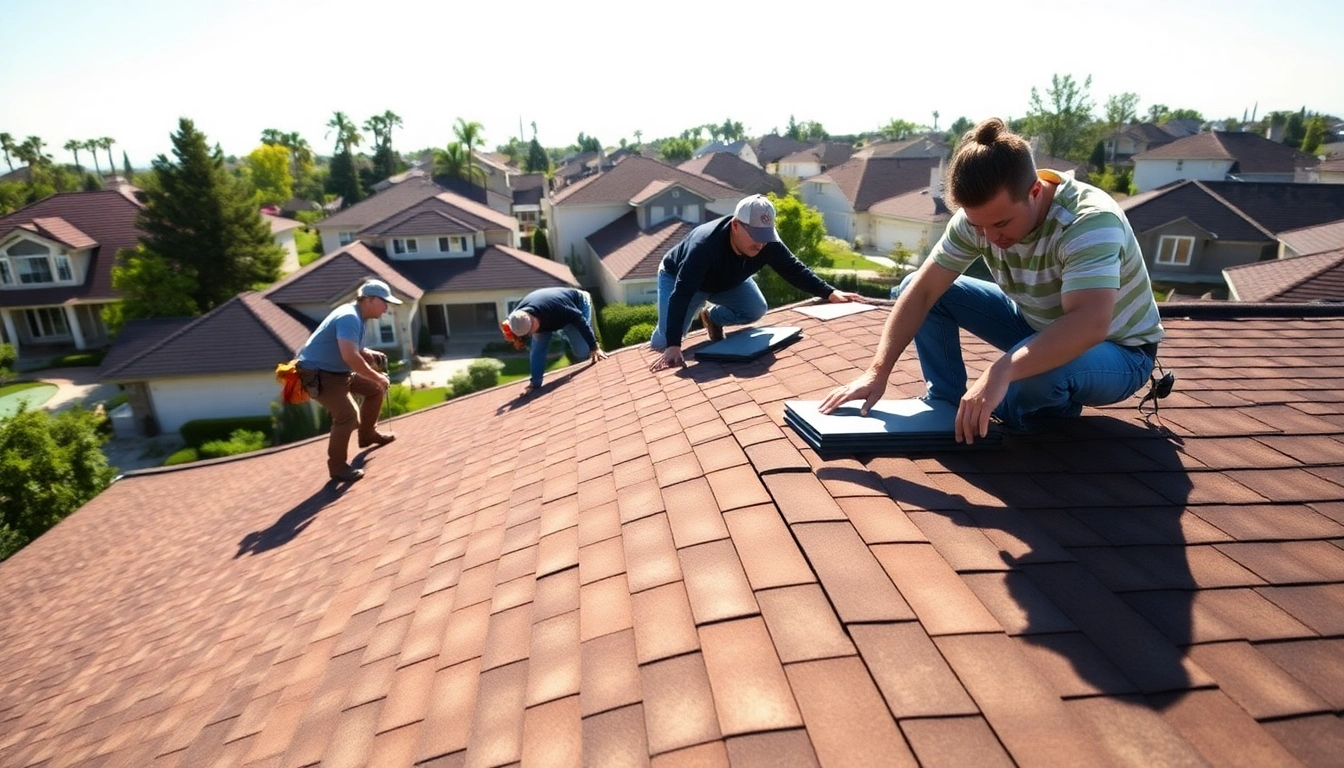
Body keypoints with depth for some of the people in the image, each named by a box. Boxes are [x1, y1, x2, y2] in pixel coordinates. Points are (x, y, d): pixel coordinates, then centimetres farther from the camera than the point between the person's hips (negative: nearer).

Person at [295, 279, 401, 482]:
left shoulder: (355, 317, 8)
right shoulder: (349, 317, -24)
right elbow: (350, 357, -35)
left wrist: (369, 354, 1)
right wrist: (377, 377, -25)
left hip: (338, 371, 10)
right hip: (318, 374, -10)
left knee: (375, 389, 15)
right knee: (347, 416, -18)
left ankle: (367, 434, 29)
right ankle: (337, 466, -2)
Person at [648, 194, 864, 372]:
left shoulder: (768, 243, -28)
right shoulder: (705, 245, -45)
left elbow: (794, 269, -15)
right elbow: (681, 295, -49)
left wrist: (830, 293, -29)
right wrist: (673, 346, -56)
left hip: (727, 281, 5)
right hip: (677, 277, -5)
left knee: (756, 310, -16)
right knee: (664, 342, -17)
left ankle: (712, 317, 12)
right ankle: (662, 343, 21)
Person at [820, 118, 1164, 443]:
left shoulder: (1090, 220, -33)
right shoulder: (979, 216, -18)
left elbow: (1089, 325, -47)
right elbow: (922, 291, -20)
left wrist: (1000, 371, -60)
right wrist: (877, 371, -28)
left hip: (1119, 353, -5)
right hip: (1036, 327, 5)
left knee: (1042, 372, -41)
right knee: (914, 286, -8)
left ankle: (1052, 412, -4)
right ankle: (947, 402, 1)